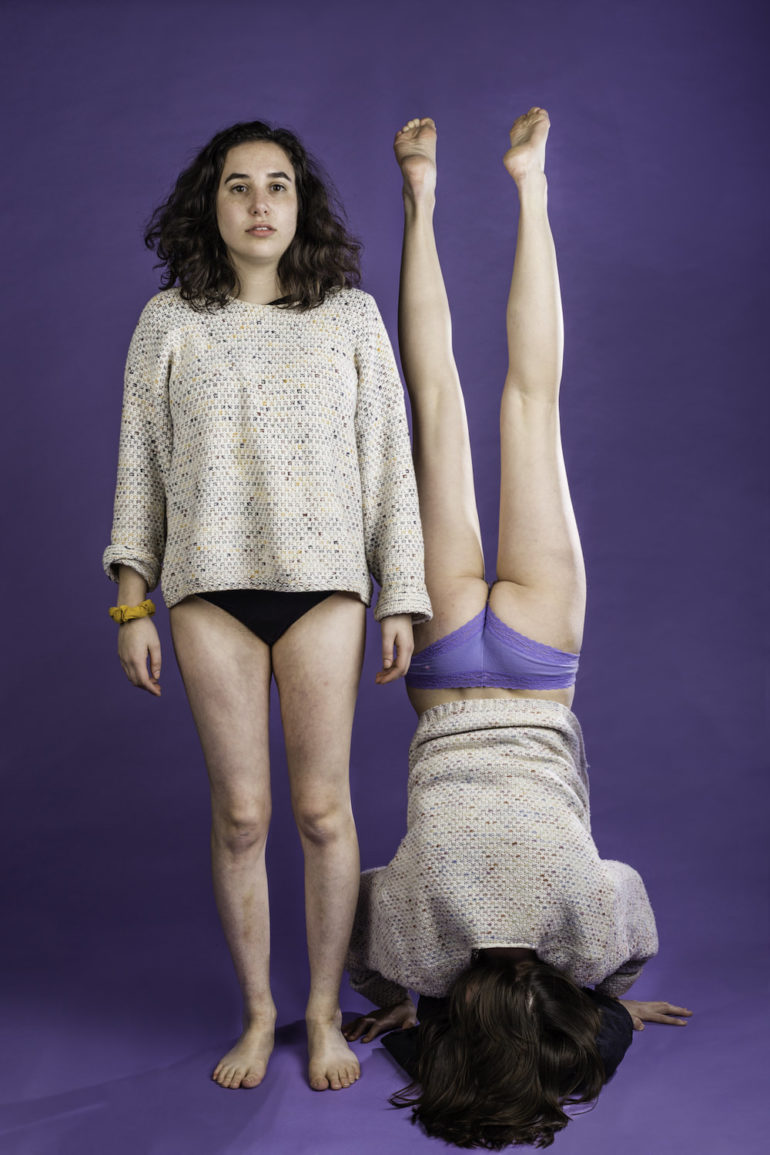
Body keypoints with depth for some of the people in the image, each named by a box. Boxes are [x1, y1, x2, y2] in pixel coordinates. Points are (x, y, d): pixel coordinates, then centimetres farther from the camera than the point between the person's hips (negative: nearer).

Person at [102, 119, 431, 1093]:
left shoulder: (351, 317, 8)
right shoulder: (170, 321, 8)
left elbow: (390, 461, 7)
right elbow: (140, 469, 8)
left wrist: (403, 597, 2)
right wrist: (131, 607, 3)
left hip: (322, 582, 0)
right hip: (210, 586, 0)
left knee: (322, 806, 2)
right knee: (239, 812, 3)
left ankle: (324, 1011, 19)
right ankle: (258, 1011, 21)